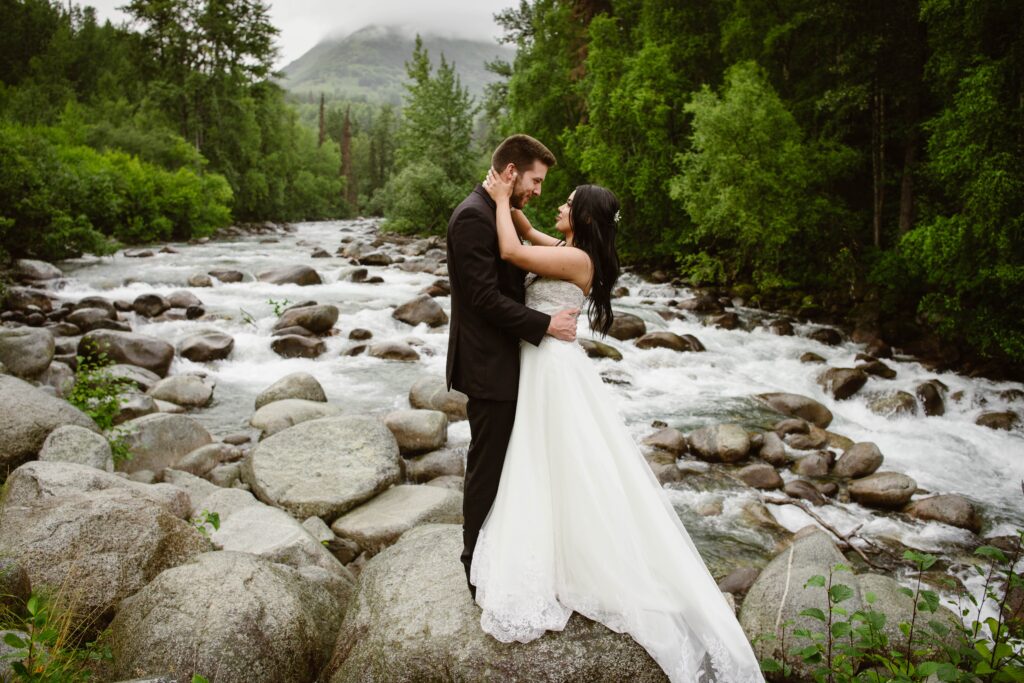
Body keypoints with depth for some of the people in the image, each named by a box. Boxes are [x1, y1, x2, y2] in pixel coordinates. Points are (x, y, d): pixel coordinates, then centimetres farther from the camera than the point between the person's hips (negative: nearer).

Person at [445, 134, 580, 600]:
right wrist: (545, 325, -19)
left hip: (502, 362, 10)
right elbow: (484, 297, -23)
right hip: (489, 367, -10)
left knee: (499, 466, 19)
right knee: (487, 469, 2)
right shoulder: (474, 217, -18)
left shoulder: (496, 213, 14)